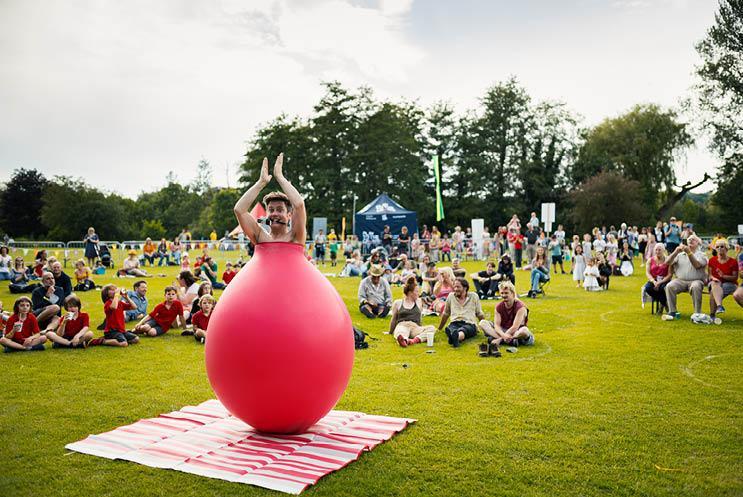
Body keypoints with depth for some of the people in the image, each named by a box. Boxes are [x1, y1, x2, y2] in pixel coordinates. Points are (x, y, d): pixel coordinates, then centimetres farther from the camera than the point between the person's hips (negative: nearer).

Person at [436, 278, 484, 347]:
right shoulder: (451, 296, 16)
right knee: (451, 329, -38)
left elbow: (479, 314, 19)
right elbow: (446, 314, 26)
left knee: (462, 331, -40)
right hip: (455, 323, 1)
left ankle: (456, 337, -73)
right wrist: (439, 329, 31)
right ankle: (454, 336, -72)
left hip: (469, 324, -1)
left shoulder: (474, 296, 13)